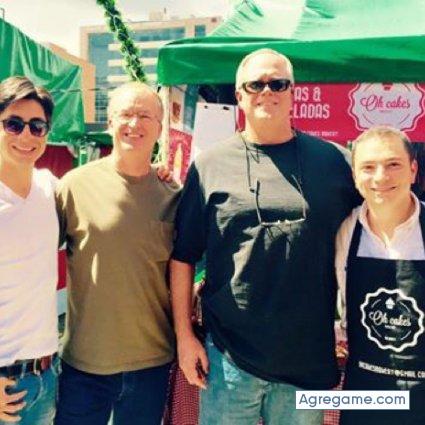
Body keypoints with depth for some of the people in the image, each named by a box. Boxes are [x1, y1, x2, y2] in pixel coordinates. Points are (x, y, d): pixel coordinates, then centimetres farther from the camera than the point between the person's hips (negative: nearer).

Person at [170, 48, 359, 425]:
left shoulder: (333, 160, 2)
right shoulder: (210, 165, -1)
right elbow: (183, 256, 1)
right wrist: (184, 335, -1)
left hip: (311, 360, 2)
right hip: (229, 356, -1)